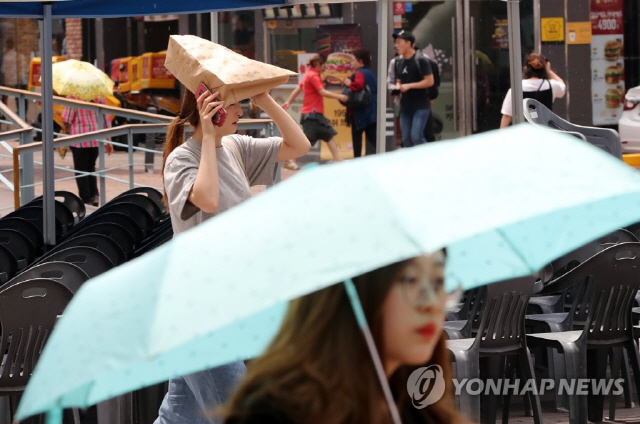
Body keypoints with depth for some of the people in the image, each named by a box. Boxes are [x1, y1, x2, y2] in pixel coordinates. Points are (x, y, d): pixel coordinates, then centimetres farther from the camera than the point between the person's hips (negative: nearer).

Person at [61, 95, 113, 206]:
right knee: (91, 166, 20)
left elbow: (67, 119, -11)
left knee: (80, 168, 7)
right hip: (97, 138, 4)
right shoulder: (99, 97, 3)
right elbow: (106, 118, 6)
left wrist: (67, 130, 11)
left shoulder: (73, 97, -9)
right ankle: (94, 195, 9)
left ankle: (85, 198, 5)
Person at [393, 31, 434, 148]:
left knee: (416, 137, -16)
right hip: (405, 106, 7)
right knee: (406, 140, 6)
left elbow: (429, 81, -13)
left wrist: (409, 86, -18)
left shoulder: (421, 60, -10)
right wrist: (397, 87, -3)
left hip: (421, 106, -7)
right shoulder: (399, 62, 11)